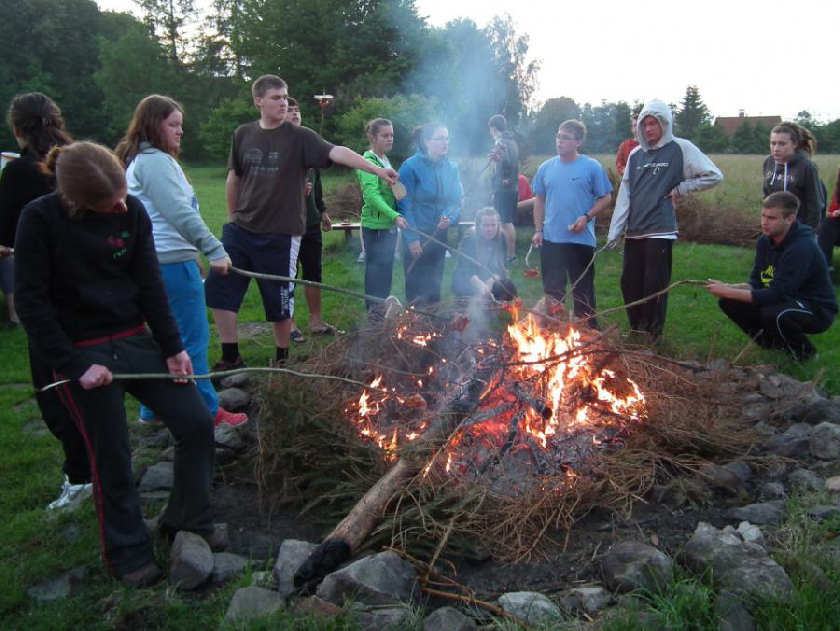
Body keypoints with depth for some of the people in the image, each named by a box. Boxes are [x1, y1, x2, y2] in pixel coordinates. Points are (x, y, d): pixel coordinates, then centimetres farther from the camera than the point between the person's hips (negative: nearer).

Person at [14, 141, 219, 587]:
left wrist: (172, 346, -6)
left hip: (136, 341, 4)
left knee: (197, 423, -2)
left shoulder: (132, 211, -3)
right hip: (82, 354, -4)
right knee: (112, 460, 2)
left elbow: (151, 285, -1)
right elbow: (31, 302, -11)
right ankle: (129, 555, 26)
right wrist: (75, 365, -16)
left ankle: (188, 521, 22)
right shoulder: (40, 219, -13)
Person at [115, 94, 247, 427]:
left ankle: (153, 408, 26)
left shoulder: (140, 160, 19)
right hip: (171, 261, -11)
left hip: (157, 261, 11)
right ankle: (206, 411, 7)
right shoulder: (155, 162, -15)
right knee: (193, 338, -3)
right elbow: (180, 213, -24)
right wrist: (214, 249, -25)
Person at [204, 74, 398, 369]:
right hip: (241, 230, 4)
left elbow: (337, 152, -20)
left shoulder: (300, 137, -6)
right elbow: (233, 179, 15)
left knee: (280, 300, 5)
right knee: (219, 288, 3)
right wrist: (234, 218, 17)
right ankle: (231, 357, 17)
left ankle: (282, 358, 26)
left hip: (281, 234, -4)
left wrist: (377, 169, -32)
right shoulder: (243, 135, 5)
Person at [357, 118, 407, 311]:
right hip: (375, 225, -9)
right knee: (377, 268, -6)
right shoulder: (368, 161, -12)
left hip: (389, 224, 9)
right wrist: (394, 215, -33)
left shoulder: (385, 160, 15)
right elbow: (371, 195, -24)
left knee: (385, 269, 14)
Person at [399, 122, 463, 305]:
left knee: (434, 282, 17)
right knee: (416, 285, 4)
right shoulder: (411, 166, -14)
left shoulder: (451, 167, 1)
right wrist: (412, 237, -17)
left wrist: (449, 217, -19)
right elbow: (404, 204, -15)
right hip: (417, 235, -5)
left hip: (439, 233, 5)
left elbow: (456, 199, 2)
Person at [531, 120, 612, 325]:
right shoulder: (546, 168, 5)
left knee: (583, 288, 8)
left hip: (581, 239, -3)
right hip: (550, 238, 3)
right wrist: (538, 230, 5)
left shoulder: (592, 167, -5)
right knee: (552, 289, 11)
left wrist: (586, 217, -15)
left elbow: (606, 198, -1)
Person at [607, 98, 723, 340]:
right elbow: (625, 194, 8)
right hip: (634, 230, 5)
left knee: (655, 285, -3)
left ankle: (652, 335, 10)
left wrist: (680, 189, -4)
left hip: (660, 230, -5)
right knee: (630, 282, 9)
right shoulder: (636, 154, 12)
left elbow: (714, 176, -2)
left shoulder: (680, 148, -1)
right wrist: (614, 231, 2)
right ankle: (636, 330, 25)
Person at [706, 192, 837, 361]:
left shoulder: (802, 248, -28)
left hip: (817, 310, -7)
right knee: (728, 302, -8)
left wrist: (728, 291, -31)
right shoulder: (765, 241, -3)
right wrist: (728, 288, -20)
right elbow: (756, 283, 0)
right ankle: (775, 341, 8)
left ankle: (803, 348, -5)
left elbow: (777, 295, -32)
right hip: (784, 300, 7)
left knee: (774, 314, -38)